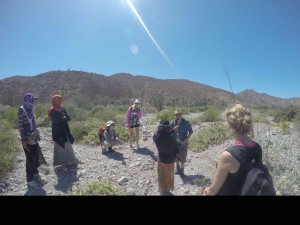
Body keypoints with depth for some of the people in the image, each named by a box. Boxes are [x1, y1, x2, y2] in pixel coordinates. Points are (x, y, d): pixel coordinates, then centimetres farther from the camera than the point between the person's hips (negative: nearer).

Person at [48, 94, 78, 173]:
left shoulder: (62, 109, 7)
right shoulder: (52, 111, -13)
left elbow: (68, 118, 1)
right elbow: (56, 121, -22)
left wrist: (64, 118, -17)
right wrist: (64, 118, -13)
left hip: (65, 131, 7)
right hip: (58, 132, -7)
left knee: (68, 147, 15)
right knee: (60, 148, 2)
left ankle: (69, 161, 31)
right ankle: (61, 164, 14)